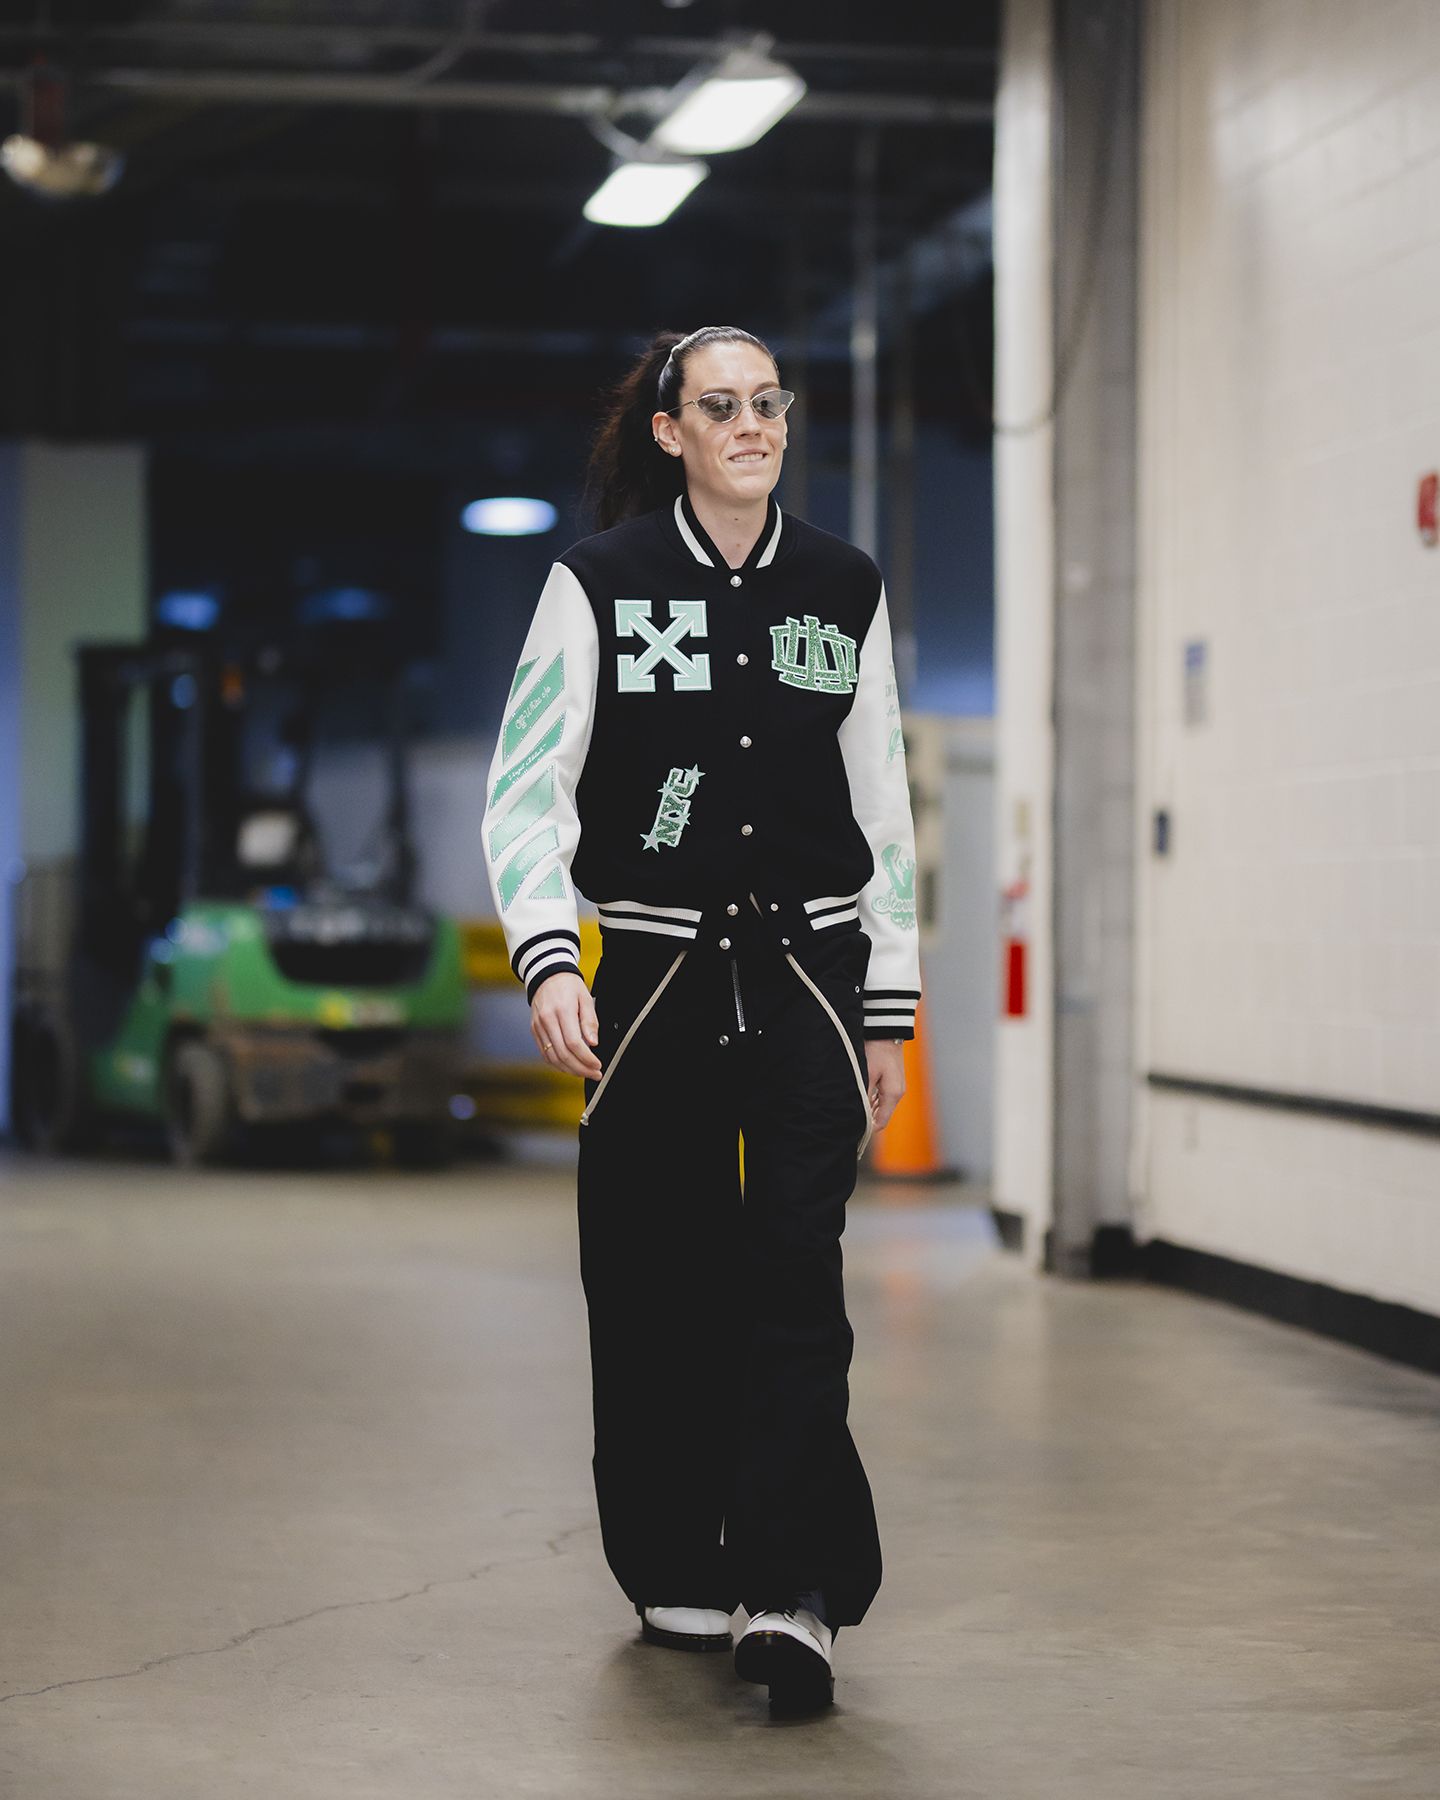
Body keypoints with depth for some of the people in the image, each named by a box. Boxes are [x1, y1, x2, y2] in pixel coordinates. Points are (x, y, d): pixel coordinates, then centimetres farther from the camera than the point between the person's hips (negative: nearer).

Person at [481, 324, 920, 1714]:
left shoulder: (842, 589, 7)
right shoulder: (600, 584, 0)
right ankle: (674, 1574, 19)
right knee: (657, 1285, 4)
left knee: (795, 1275, -9)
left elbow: (883, 809, 11)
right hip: (653, 972, -1)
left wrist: (889, 1013, 9)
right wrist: (546, 963, -19)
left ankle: (788, 1591, -11)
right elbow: (526, 788, -4)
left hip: (808, 973, 1)